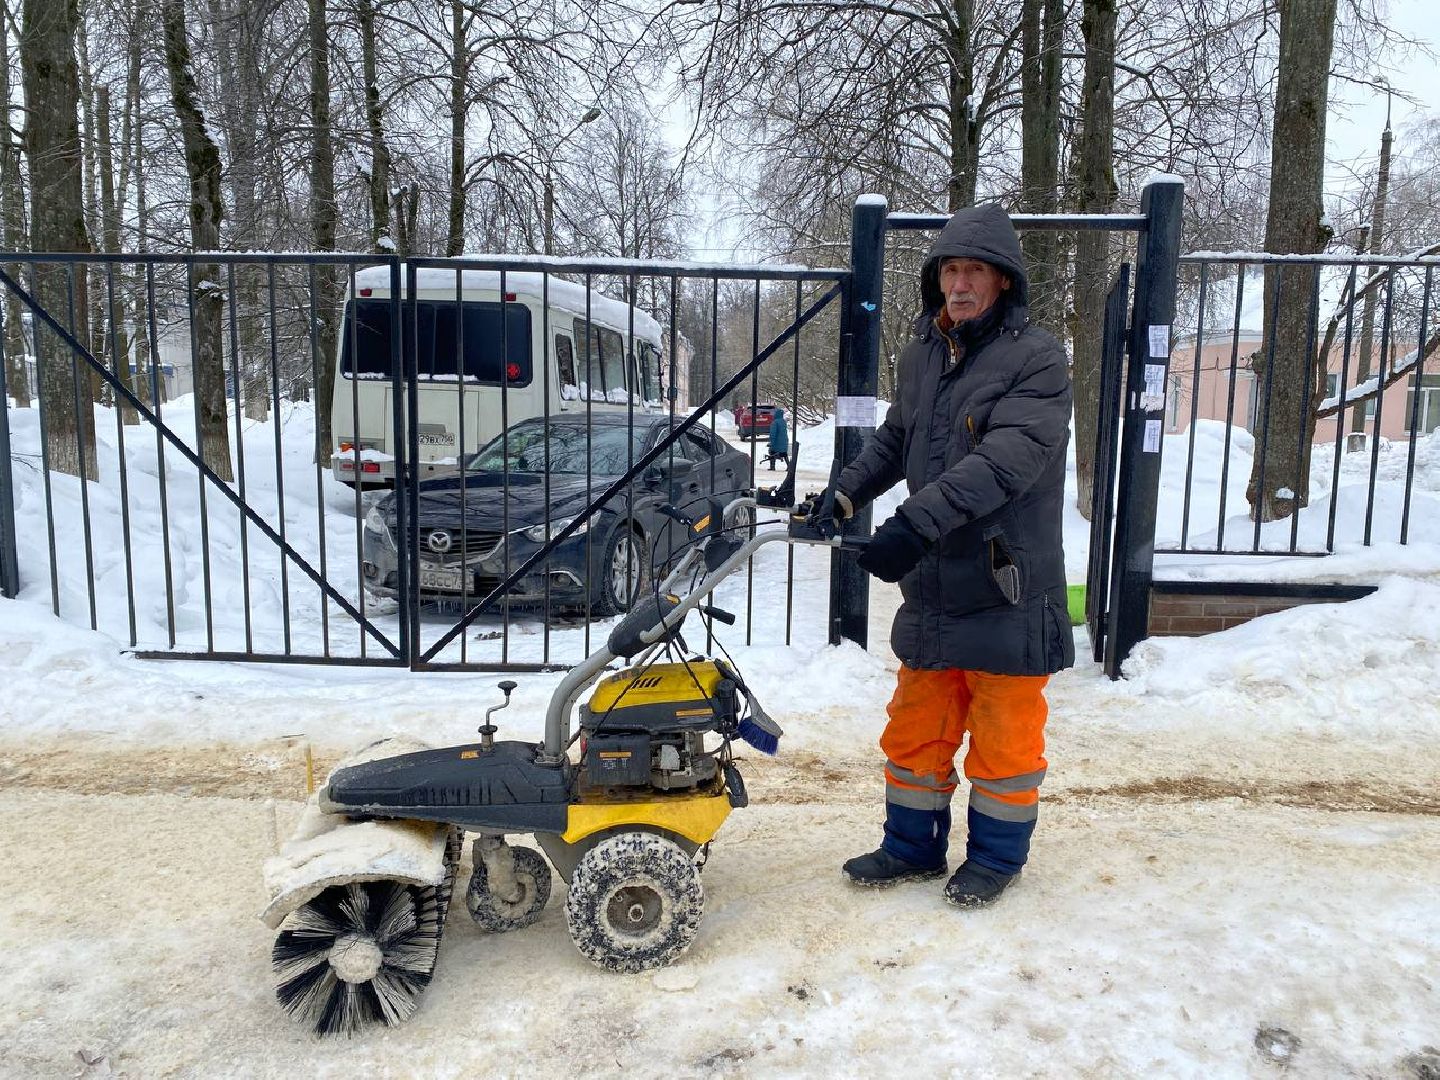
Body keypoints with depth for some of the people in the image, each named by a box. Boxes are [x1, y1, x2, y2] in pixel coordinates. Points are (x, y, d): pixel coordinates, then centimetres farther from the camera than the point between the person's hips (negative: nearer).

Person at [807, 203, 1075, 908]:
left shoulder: (1036, 360, -12)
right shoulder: (923, 352, 9)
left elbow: (1005, 461, -26)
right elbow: (894, 440, 21)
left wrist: (916, 522, -35)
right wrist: (846, 493, 6)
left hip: (1007, 590, -6)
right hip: (931, 585, 6)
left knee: (1003, 733, 10)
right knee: (916, 727, 16)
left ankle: (996, 853, 30)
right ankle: (913, 846, 34)